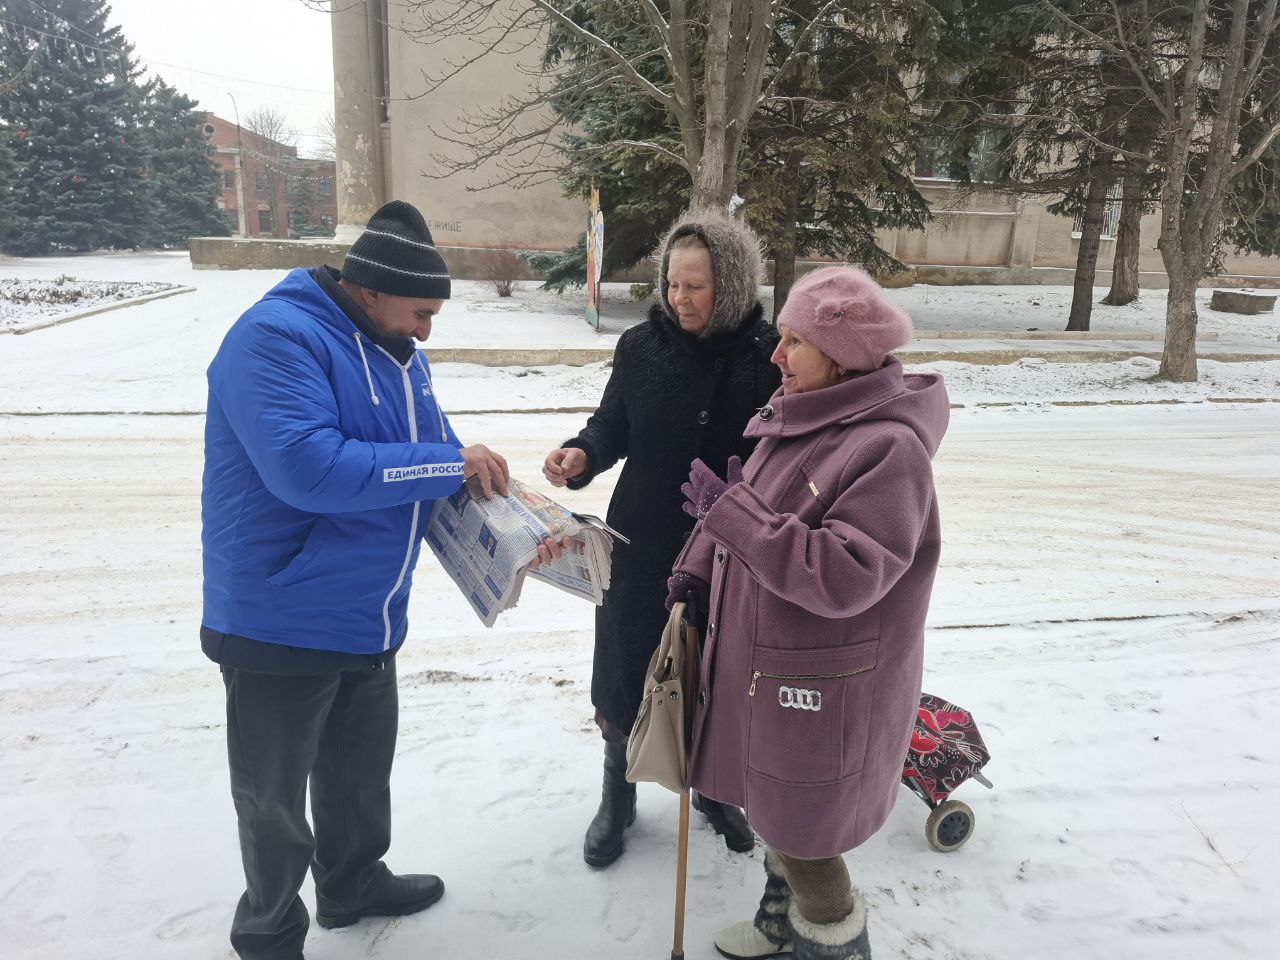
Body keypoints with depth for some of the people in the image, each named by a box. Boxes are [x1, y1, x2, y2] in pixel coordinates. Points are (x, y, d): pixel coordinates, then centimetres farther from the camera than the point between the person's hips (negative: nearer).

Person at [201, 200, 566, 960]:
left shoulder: (396, 351, 5)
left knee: (362, 769, 26)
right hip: (280, 623, -8)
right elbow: (307, 468, -35)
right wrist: (450, 464, -27)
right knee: (275, 796, 13)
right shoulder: (276, 337, -23)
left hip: (365, 615, 8)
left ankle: (355, 883, 50)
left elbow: (438, 458, 8)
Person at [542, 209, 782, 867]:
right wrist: (584, 455, -15)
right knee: (624, 676, 12)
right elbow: (612, 424, 4)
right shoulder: (641, 345, -5)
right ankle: (617, 799, 38)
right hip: (641, 545, 1)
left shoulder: (766, 357, -11)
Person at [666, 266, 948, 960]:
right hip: (761, 668, 9)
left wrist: (728, 512, -30)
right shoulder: (793, 420, 3)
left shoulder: (889, 448, -25)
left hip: (822, 692, -8)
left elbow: (844, 577, -32)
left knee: (802, 834, 9)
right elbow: (753, 511, 18)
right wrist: (696, 569, 7)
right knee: (772, 813, 26)